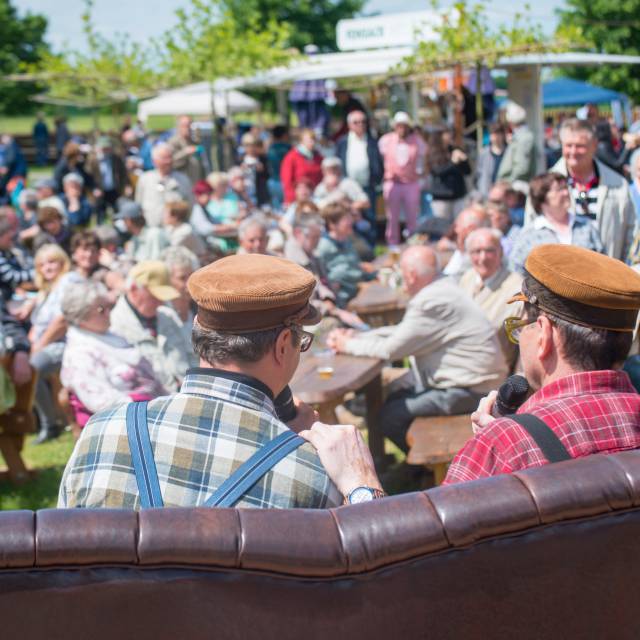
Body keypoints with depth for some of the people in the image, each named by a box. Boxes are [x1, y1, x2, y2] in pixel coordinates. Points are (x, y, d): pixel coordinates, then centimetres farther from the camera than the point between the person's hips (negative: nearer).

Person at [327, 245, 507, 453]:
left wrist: (348, 345, -2)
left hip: (469, 392, -10)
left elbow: (391, 349, -17)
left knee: (389, 417, -7)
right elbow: (402, 332, 17)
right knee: (394, 401, 17)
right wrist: (356, 336, 11)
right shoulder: (441, 289, 10)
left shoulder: (432, 303, -23)